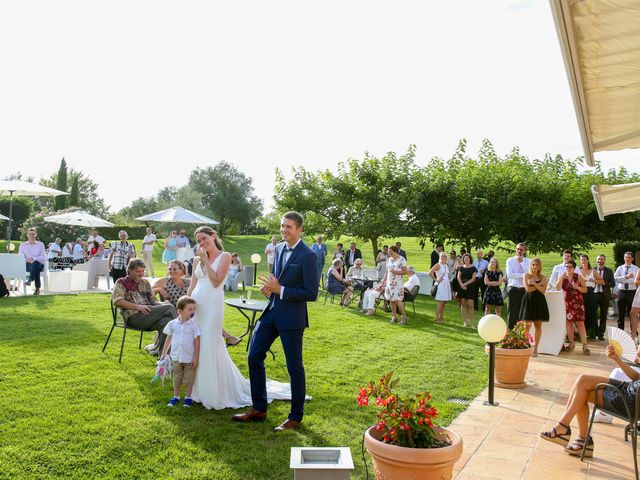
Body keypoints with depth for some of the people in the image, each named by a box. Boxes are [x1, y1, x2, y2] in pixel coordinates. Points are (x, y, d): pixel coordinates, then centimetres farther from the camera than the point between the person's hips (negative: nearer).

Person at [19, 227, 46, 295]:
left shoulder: (40, 244, 15)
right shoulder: (23, 245, 19)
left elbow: (42, 257, 2)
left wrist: (33, 259, -18)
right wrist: (26, 260, -16)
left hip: (39, 264, -1)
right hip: (27, 265, 1)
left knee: (35, 263, -40)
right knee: (36, 270, -36)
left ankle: (30, 280, -52)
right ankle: (37, 288, -40)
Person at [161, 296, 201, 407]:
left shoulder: (194, 324, -11)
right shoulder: (173, 324, -4)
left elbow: (197, 341, -9)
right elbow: (168, 339, 8)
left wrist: (196, 357, -11)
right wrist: (163, 354, 12)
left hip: (190, 358, -2)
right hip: (176, 357, 2)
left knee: (189, 380, 8)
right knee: (177, 379, 15)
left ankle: (188, 398, 23)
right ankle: (176, 397, 31)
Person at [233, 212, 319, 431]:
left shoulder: (308, 256, -15)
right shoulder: (279, 249, 9)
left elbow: (311, 293, -17)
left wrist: (280, 290, -19)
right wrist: (270, 286, -1)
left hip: (292, 317, -8)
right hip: (272, 312, 8)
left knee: (294, 367, 5)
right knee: (254, 357, 10)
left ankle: (295, 417, 23)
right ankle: (259, 409, 26)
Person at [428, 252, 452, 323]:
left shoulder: (447, 265, 14)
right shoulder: (438, 265, -8)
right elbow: (430, 273, -16)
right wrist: (436, 279, -12)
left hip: (447, 285, 7)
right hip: (440, 285, -7)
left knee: (444, 303, 10)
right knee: (440, 302, -7)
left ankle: (441, 317, 20)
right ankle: (437, 318, -1)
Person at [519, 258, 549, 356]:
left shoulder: (543, 277, 9)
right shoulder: (527, 275, 4)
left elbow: (543, 290, -3)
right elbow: (528, 289, -8)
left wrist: (534, 283, -12)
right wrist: (539, 284, -9)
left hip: (539, 302, 2)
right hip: (528, 301, -2)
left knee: (538, 325, 2)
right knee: (527, 325, -6)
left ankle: (535, 348, 9)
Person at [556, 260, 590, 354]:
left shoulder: (579, 277, 1)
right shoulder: (561, 277, 5)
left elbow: (585, 290, 2)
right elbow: (558, 288, -9)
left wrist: (577, 287, -16)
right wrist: (562, 278, -16)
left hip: (577, 302, -2)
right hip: (566, 303, 2)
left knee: (580, 323, -7)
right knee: (568, 322, 6)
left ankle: (585, 345, -6)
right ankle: (571, 343, 18)